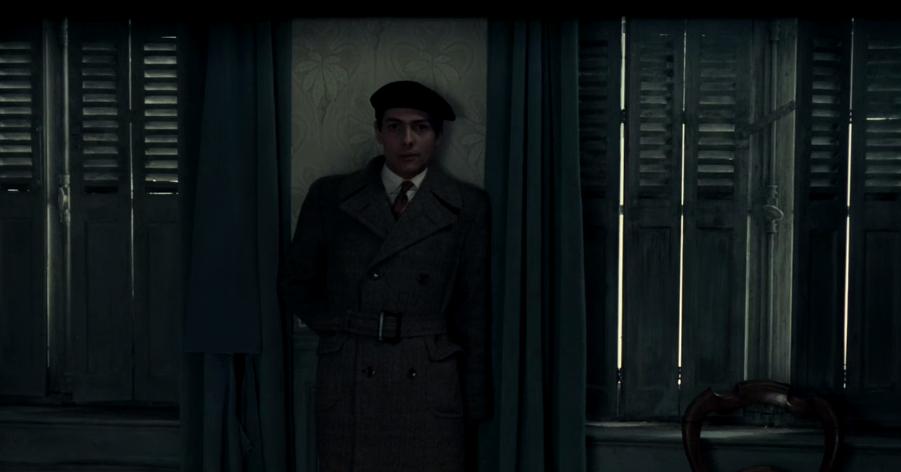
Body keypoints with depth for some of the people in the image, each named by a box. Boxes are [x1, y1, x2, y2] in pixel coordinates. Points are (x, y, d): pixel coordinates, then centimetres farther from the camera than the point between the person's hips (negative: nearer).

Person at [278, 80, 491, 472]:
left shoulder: (468, 207, 6)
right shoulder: (330, 197, 8)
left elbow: (475, 313, 5)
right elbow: (295, 283, 16)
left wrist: (475, 407, 4)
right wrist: (338, 327, 2)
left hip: (430, 388, 0)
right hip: (348, 386, 1)